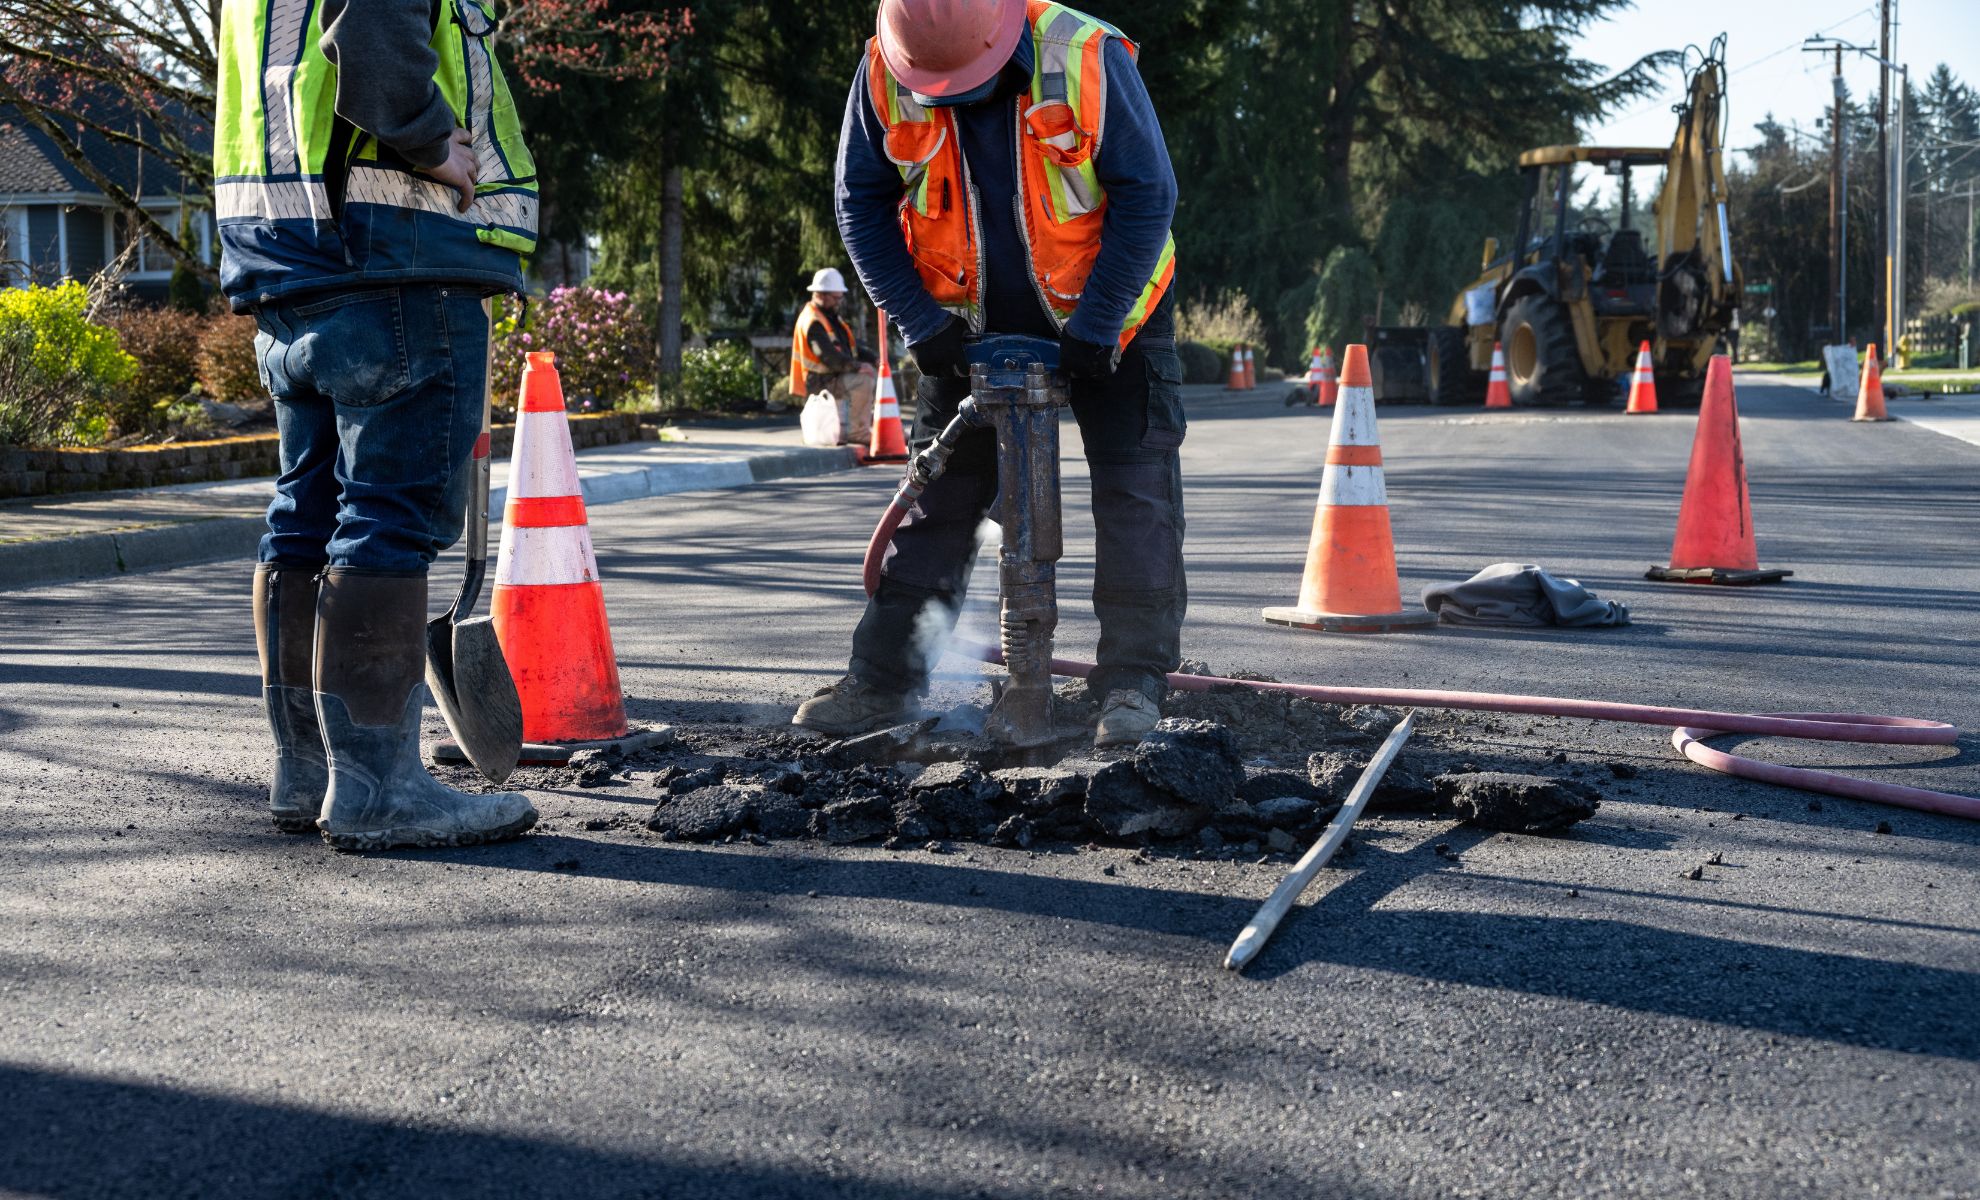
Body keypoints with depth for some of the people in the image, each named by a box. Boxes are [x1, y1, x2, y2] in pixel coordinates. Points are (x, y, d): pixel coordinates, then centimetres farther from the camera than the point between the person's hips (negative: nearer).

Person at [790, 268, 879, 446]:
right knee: (863, 381, -29)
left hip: (837, 376, 11)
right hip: (822, 383, -11)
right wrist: (857, 366, -32)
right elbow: (830, 357, -27)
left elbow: (853, 346, 15)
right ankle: (857, 432, -24)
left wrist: (874, 359, -1)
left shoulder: (832, 317, 16)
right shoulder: (813, 323, -17)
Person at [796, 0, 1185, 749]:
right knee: (937, 496, 3)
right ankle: (881, 682, 9)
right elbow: (862, 203, -6)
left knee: (1135, 492, -7)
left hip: (1103, 316, -2)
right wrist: (922, 322, -14)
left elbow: (1147, 196, -19)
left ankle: (1134, 681, 1)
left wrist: (1093, 328, -21)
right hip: (972, 325, 2)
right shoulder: (884, 75, -17)